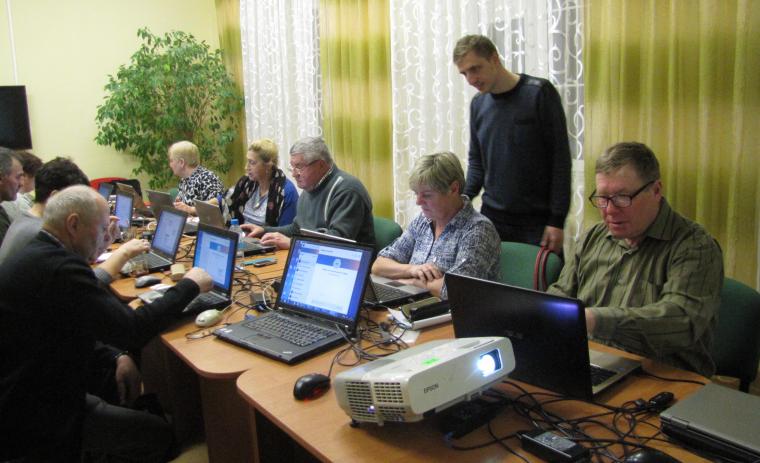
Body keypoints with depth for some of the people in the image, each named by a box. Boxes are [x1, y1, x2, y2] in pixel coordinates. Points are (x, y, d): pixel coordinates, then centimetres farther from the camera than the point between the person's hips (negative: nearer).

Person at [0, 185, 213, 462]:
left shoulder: (34, 257, 5)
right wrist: (189, 286, -14)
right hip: (33, 419, -9)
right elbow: (132, 331, -25)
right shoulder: (60, 266, -26)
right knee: (160, 435, -2)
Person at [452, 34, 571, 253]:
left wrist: (557, 221, -12)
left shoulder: (539, 93, -8)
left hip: (537, 220, -4)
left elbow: (561, 160, -9)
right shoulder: (478, 104, 8)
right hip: (493, 218, 4)